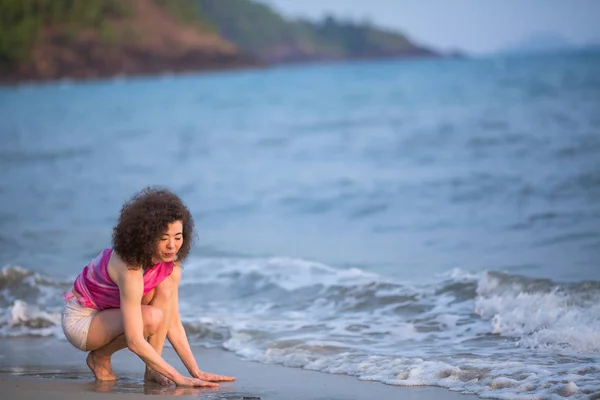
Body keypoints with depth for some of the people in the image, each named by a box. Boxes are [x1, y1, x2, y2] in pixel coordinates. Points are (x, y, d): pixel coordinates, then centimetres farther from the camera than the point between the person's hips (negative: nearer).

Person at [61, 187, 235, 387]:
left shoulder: (171, 264, -11)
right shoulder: (130, 269, -35)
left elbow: (173, 324, -7)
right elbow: (135, 342, -35)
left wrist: (196, 371, -15)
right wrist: (178, 378, -34)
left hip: (110, 312, 7)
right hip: (80, 319, -7)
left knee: (165, 288, -18)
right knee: (152, 318, -31)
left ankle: (152, 370, -13)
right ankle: (100, 357, -5)